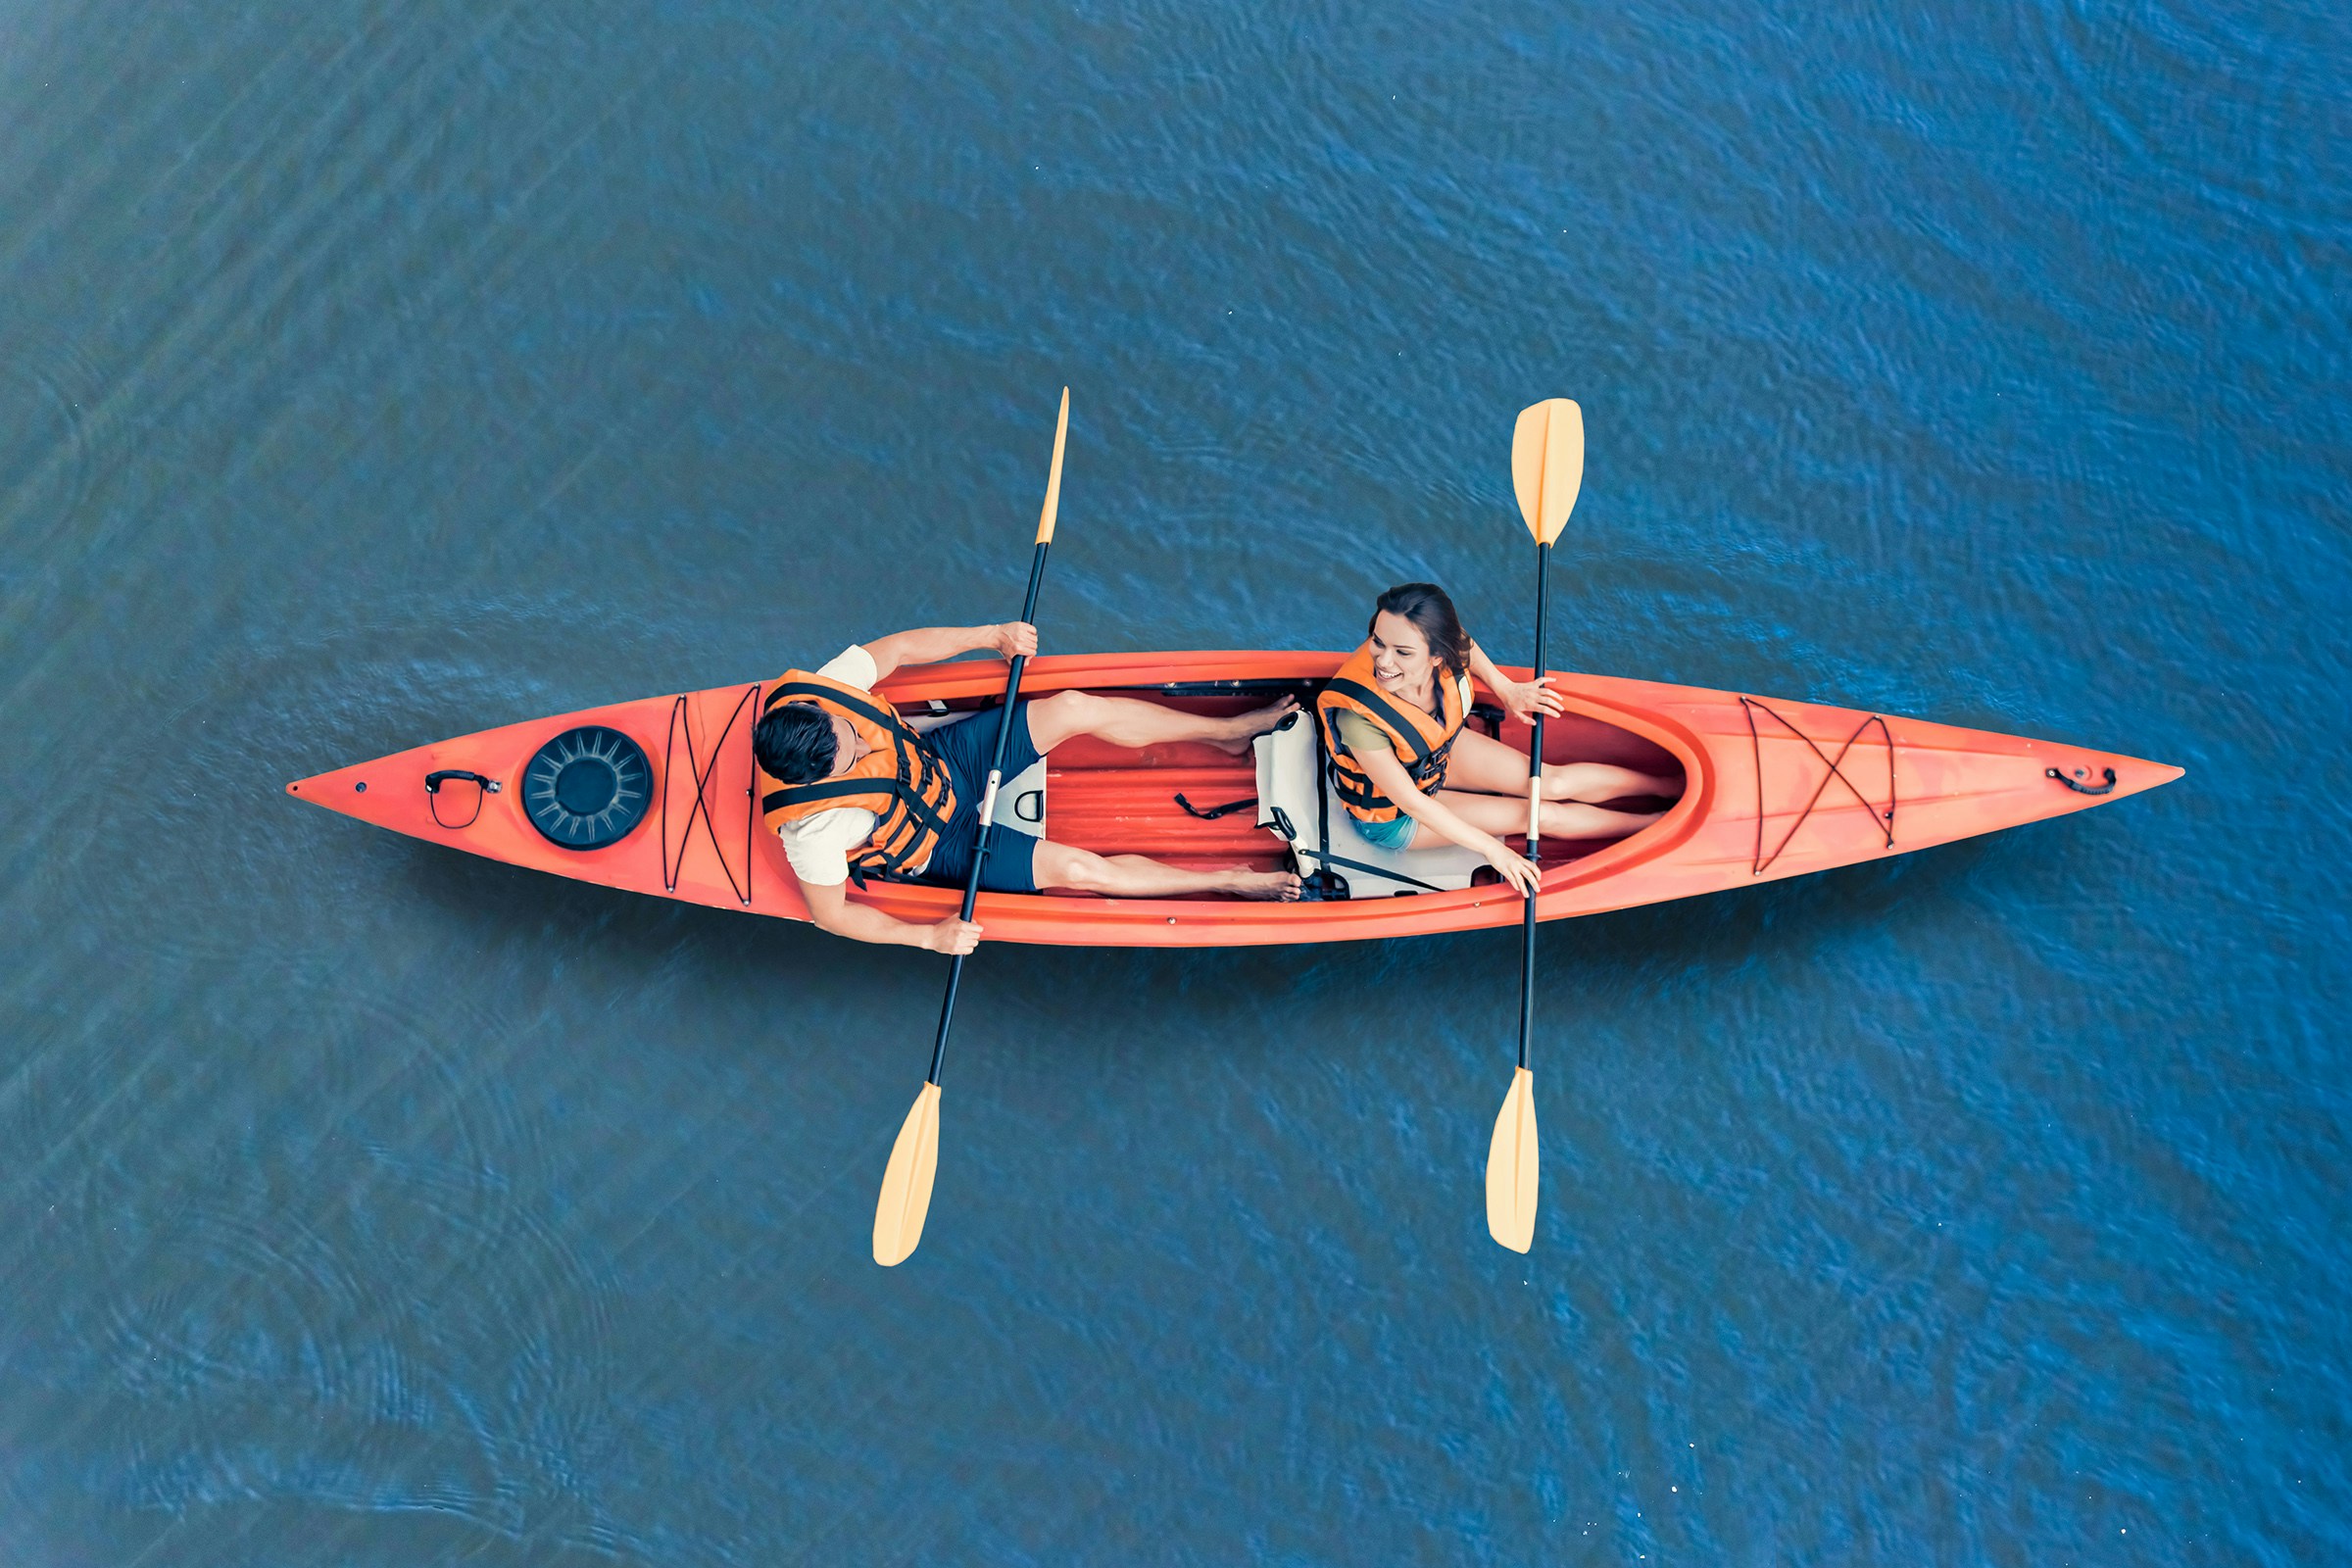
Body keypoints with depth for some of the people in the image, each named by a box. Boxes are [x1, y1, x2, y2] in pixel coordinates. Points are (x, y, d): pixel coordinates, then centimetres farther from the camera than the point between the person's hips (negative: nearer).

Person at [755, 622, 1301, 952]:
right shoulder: (815, 828, -38)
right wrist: (930, 937, -26)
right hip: (942, 844, -5)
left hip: (940, 759, 5)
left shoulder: (816, 693, -26)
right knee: (1079, 868, -16)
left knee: (1075, 708, -8)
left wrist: (992, 636, -16)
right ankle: (1231, 881, 3)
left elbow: (898, 649, -9)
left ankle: (1229, 731, 10)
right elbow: (830, 914, -23)